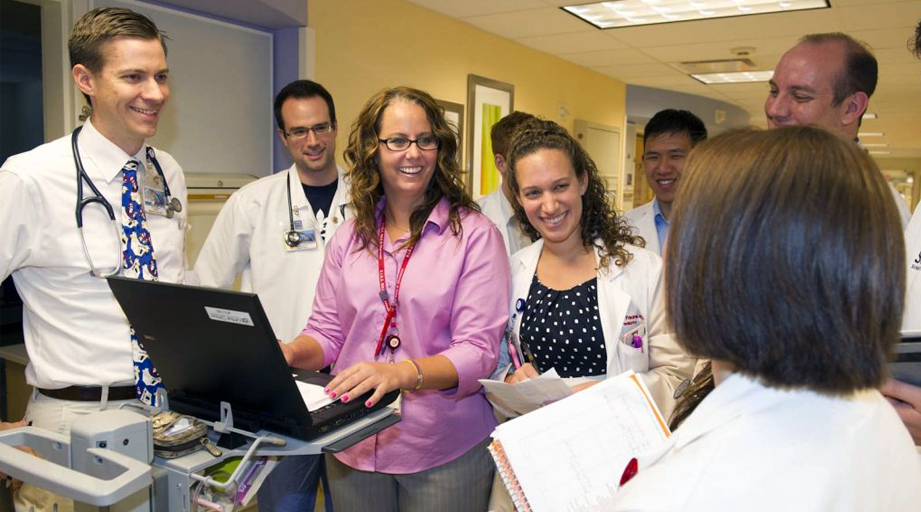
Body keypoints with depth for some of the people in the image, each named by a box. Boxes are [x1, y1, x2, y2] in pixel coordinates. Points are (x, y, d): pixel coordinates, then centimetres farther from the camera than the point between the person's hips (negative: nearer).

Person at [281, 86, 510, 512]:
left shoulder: (474, 234, -9)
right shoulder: (348, 239, 6)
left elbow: (477, 352, -14)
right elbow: (326, 333, 9)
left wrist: (401, 372, -30)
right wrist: (291, 354, -12)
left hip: (445, 454, -3)